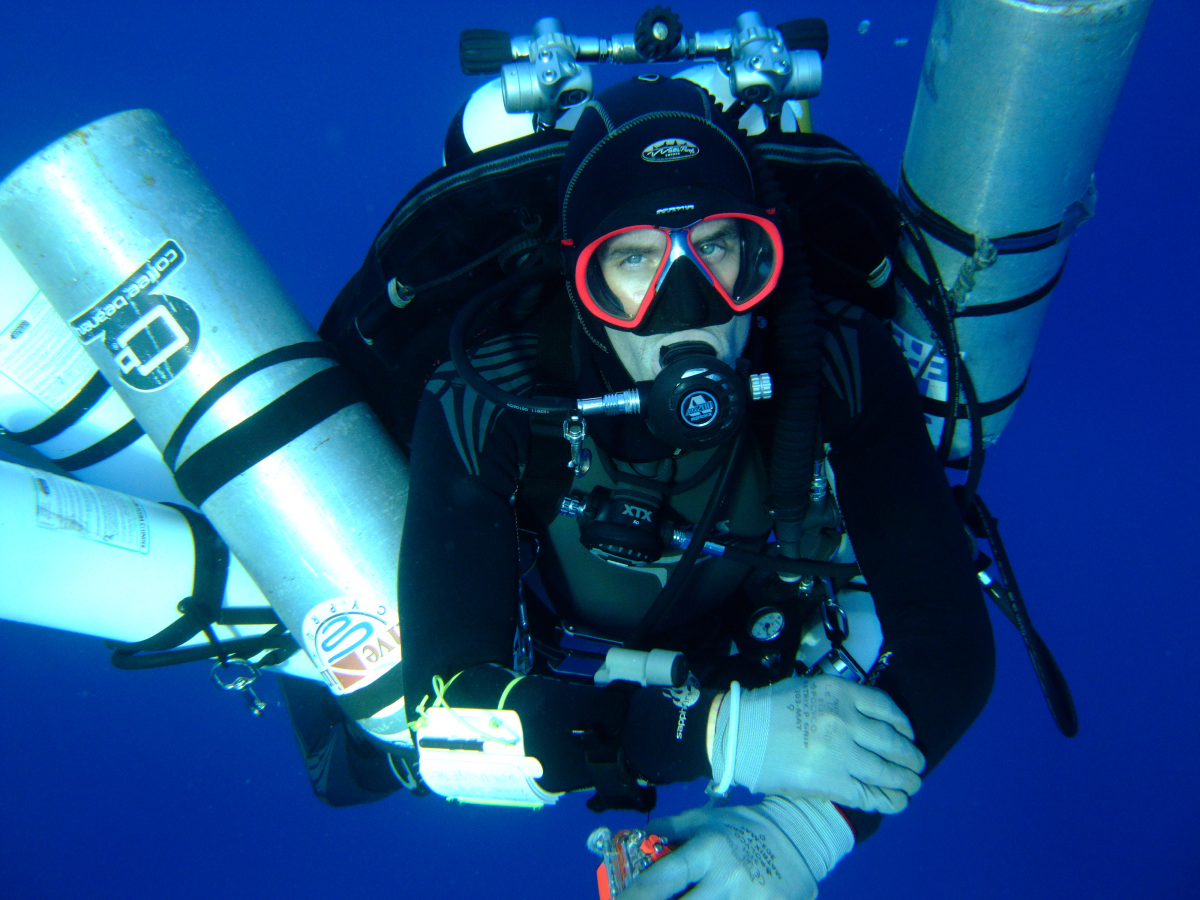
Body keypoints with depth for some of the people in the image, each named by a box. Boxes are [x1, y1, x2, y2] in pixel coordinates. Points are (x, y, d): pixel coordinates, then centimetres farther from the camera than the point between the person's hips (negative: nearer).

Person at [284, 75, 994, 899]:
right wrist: (720, 733, -48)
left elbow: (950, 640, -33)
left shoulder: (842, 368, -32)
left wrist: (803, 828, -50)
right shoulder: (488, 407, -36)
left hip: (747, 675, 2)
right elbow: (450, 709, -39)